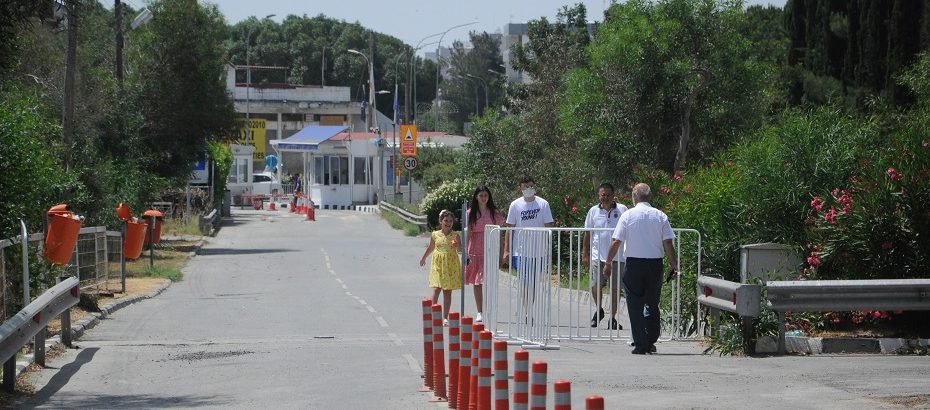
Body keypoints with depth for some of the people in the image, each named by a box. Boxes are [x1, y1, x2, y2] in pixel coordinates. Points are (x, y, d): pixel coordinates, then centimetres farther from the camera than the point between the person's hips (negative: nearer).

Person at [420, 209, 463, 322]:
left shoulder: (455, 235, -3)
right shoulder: (435, 235, 2)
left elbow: (459, 249, -14)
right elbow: (431, 247, 19)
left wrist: (456, 245, -36)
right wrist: (423, 258, 31)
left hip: (451, 265, 0)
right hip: (438, 265, 1)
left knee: (447, 291, 6)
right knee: (436, 289, -11)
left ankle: (445, 317, 12)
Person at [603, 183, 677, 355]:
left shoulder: (627, 215, -3)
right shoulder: (660, 216, 1)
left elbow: (616, 242, -4)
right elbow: (668, 243, -2)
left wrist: (608, 263, 6)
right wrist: (674, 266, 4)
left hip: (634, 264, -2)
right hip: (655, 263, 2)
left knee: (635, 305, 4)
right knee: (652, 304, 14)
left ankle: (640, 344, 0)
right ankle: (651, 342, 16)